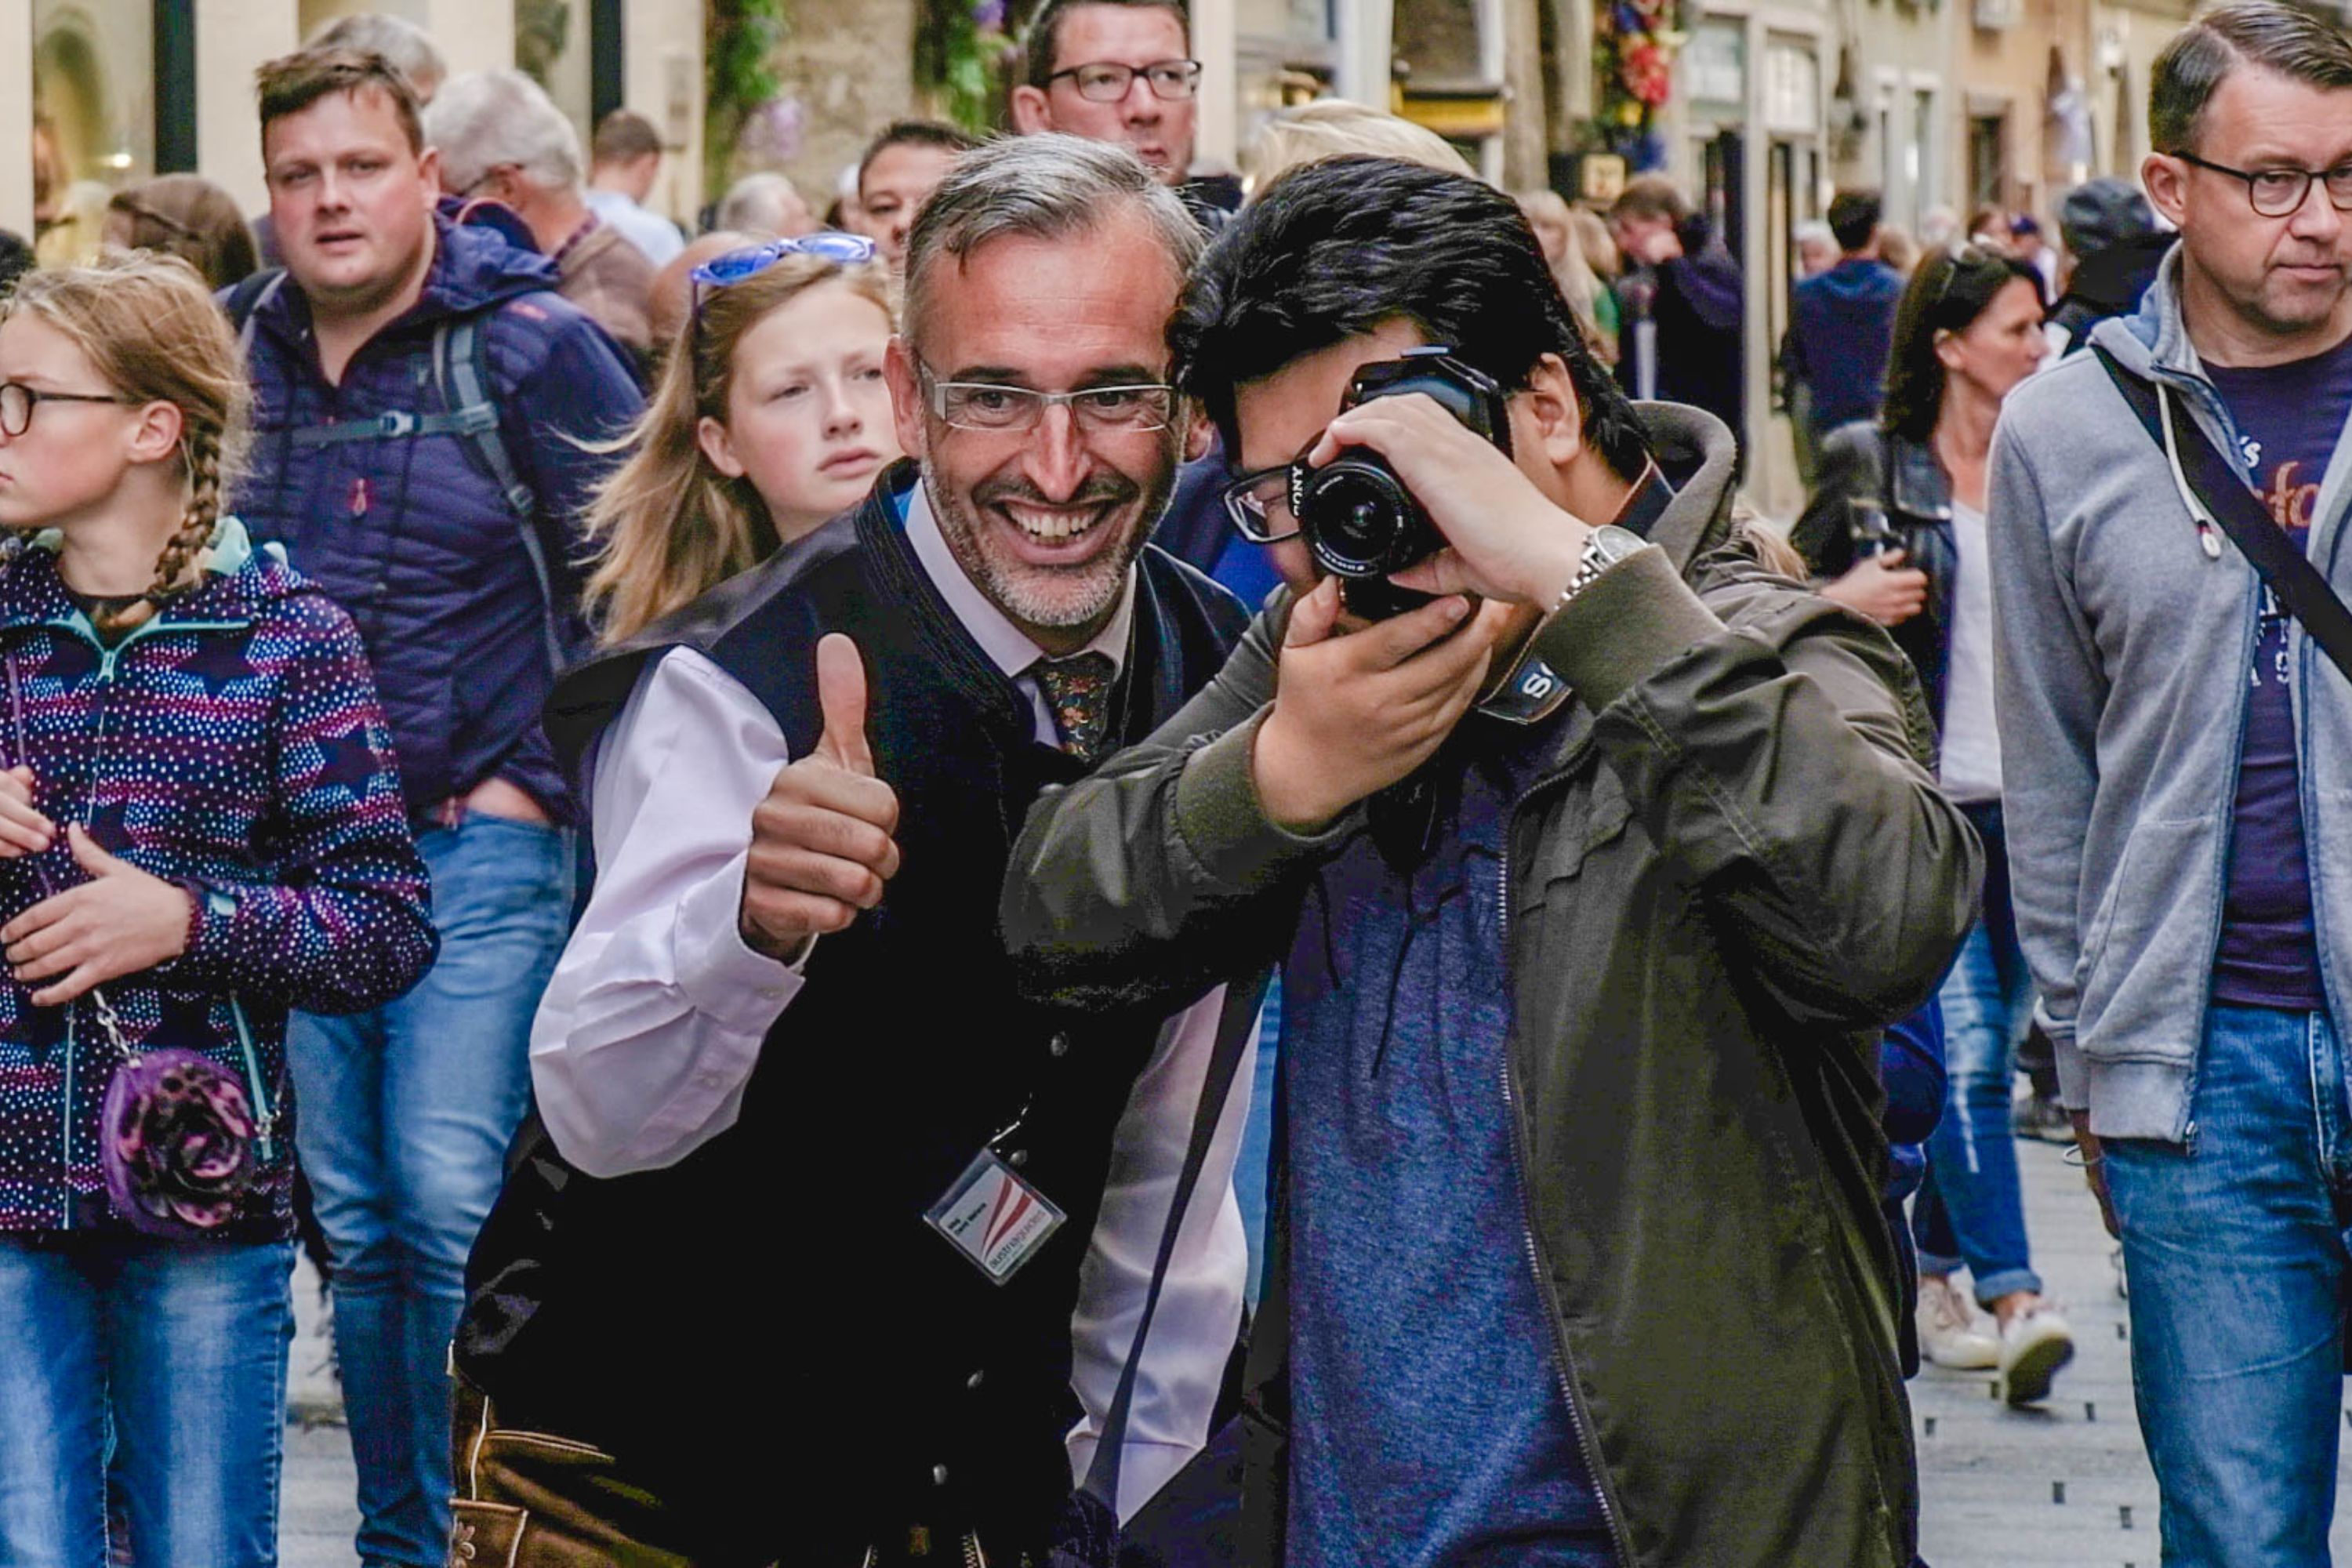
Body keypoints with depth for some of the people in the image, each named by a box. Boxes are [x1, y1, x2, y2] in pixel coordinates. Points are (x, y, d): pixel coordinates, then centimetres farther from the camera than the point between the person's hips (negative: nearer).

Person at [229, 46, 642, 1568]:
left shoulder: (531, 345, -6)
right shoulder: (231, 355, 8)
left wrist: (539, 775, -6)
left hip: (481, 842, -5)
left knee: (450, 1205, -12)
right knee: (354, 1220, 9)